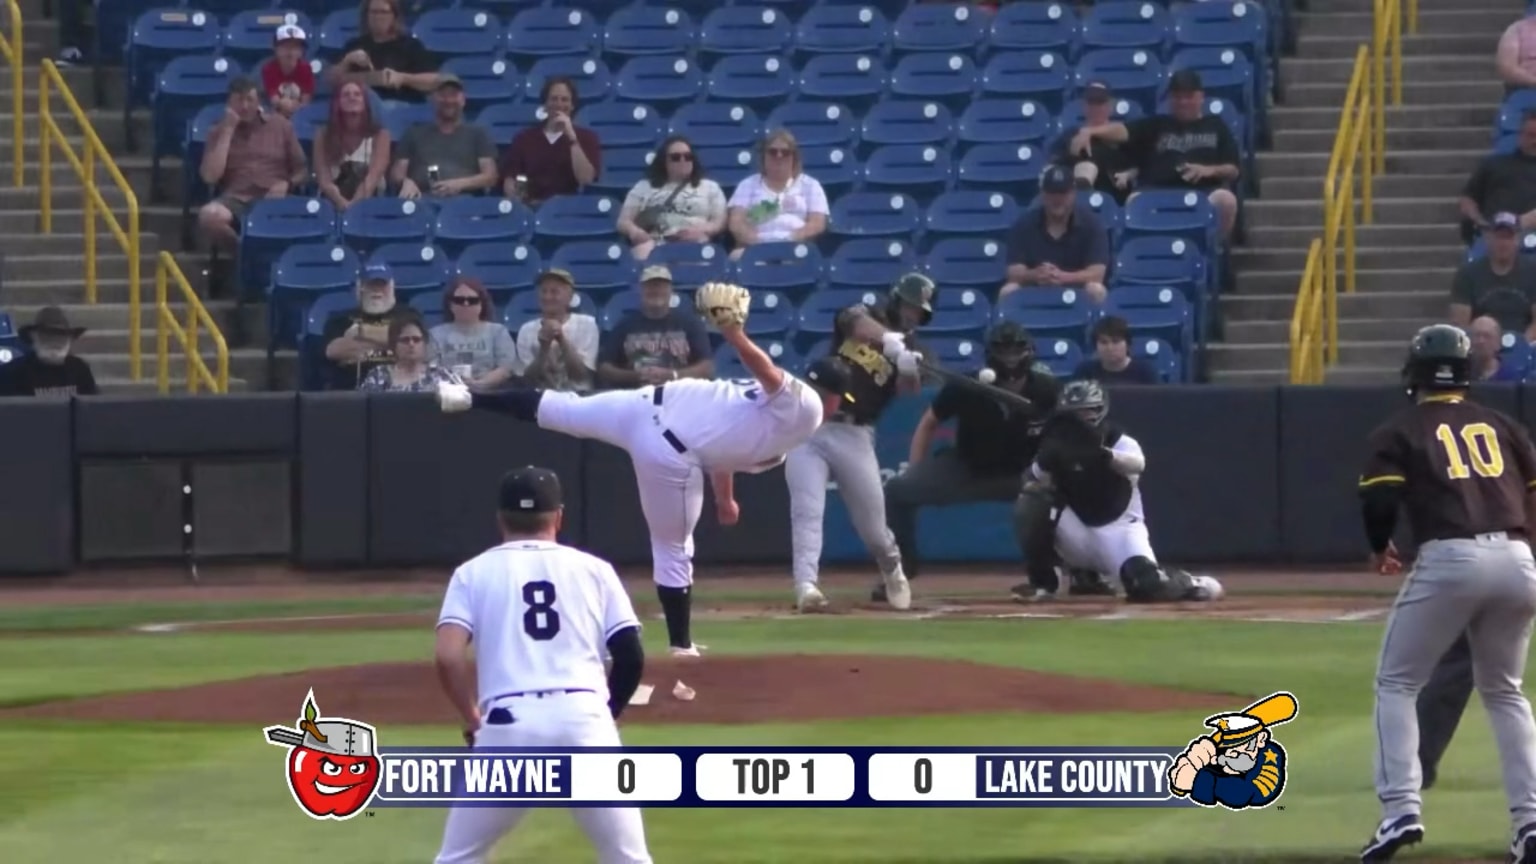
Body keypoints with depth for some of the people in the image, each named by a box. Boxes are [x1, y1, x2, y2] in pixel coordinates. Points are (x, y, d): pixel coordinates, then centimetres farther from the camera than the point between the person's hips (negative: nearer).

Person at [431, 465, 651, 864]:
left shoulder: (474, 572, 14)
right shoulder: (594, 569, 17)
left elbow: (448, 656, -1)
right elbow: (631, 657, 9)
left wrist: (473, 721, 12)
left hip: (507, 725, -1)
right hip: (584, 720, 1)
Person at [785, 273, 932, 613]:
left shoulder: (908, 351, 9)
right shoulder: (863, 316, 6)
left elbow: (908, 390, -11)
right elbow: (857, 322, -20)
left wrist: (909, 369, -33)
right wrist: (889, 340, -38)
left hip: (854, 436, 2)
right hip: (811, 424, -2)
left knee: (873, 525, 6)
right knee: (807, 512, -16)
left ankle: (893, 572, 34)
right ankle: (806, 586, -22)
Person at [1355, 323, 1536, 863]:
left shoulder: (1399, 432, 10)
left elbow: (1378, 500, -2)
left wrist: (1380, 549, 17)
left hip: (1448, 560, -4)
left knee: (1396, 684, 11)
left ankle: (1401, 811, -5)